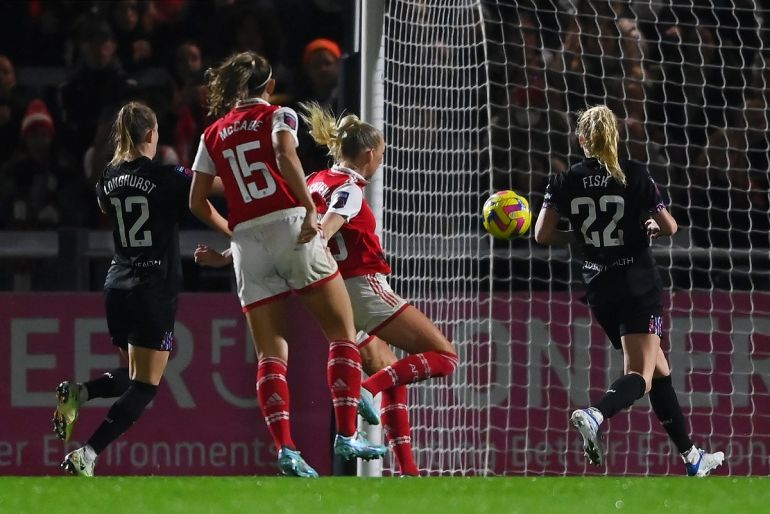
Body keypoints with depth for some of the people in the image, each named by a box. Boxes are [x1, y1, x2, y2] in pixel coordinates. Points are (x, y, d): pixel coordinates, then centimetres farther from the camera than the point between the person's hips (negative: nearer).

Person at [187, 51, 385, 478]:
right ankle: (346, 435, -6)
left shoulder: (213, 134, 17)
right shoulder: (277, 115, 6)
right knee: (342, 333, 5)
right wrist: (310, 210, -16)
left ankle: (284, 447, -13)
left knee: (270, 355, 3)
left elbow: (197, 203, 16)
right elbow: (285, 155, -15)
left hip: (247, 241, 4)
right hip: (291, 226, -4)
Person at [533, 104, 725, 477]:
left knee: (659, 370, 15)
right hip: (639, 287, -4)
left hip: (599, 289, 4)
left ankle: (690, 456, 20)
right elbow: (669, 227, -4)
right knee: (641, 376, -9)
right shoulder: (635, 179, -7)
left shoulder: (564, 183, -1)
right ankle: (595, 415, -40)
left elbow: (543, 234, -6)